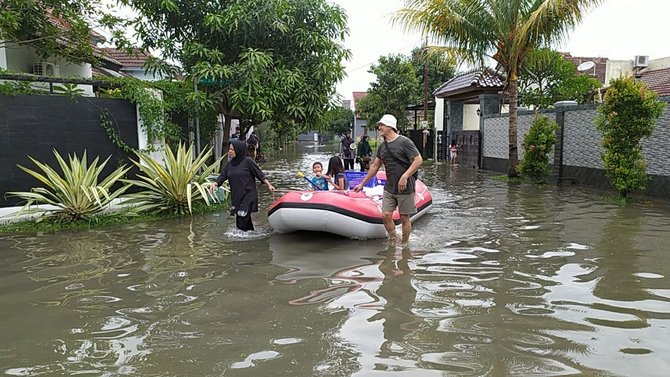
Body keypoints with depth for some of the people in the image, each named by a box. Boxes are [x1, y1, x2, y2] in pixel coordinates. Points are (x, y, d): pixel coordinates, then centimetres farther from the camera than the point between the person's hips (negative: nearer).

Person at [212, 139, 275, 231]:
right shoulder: (229, 164, 11)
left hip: (248, 196, -6)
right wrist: (215, 184, -10)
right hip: (236, 196, 6)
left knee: (242, 217, -16)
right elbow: (222, 176, 8)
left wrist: (269, 185, -8)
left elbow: (259, 174, -5)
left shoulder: (248, 161, -7)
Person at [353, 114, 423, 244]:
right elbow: (375, 166, 20)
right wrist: (362, 184, 21)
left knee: (404, 218, 3)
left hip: (405, 188, -6)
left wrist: (405, 177, -22)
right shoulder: (382, 147, 12)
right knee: (386, 215, -2)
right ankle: (393, 241, 16)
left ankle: (405, 244, 17)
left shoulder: (404, 142, -9)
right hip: (389, 188, 6)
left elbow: (418, 160, -14)